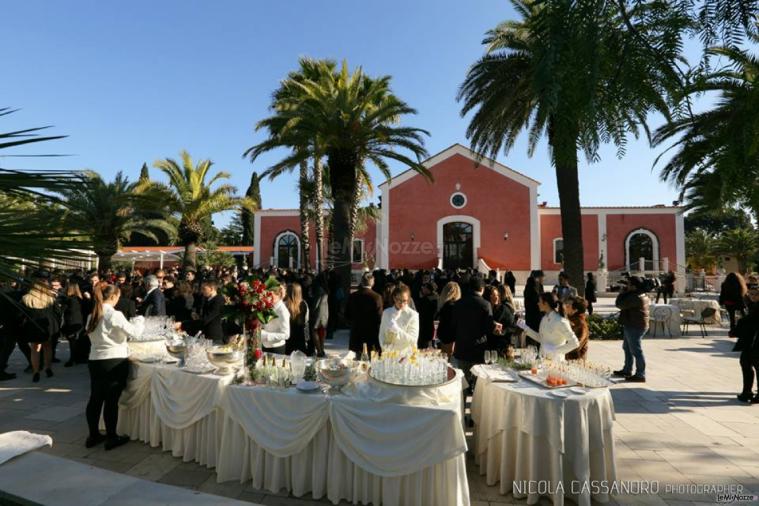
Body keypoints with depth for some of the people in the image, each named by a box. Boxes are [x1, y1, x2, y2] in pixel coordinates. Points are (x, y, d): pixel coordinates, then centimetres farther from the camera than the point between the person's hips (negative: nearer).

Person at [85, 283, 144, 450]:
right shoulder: (114, 315, -16)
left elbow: (104, 335, 12)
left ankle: (93, 435, 26)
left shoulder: (92, 315, 8)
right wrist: (140, 321, 4)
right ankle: (111, 438, 12)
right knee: (111, 400, 2)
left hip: (95, 361, 7)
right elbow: (134, 332, -14)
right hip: (114, 362, -7)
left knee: (95, 398, 15)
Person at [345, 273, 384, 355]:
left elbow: (347, 315, 5)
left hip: (356, 336, 3)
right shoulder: (376, 297, -13)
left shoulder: (352, 296, -2)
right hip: (371, 336, -3)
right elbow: (379, 318, -12)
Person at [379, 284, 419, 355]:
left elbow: (413, 340, -8)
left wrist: (397, 330, -18)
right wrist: (386, 348, -6)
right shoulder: (386, 313, 4)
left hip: (405, 354, -3)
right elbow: (382, 335, 9)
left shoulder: (413, 315, -7)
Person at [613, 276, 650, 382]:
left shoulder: (635, 297, -24)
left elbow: (619, 304, -23)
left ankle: (640, 375, 5)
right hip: (632, 326, 11)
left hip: (634, 327, -11)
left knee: (636, 351, -3)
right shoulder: (642, 295, 10)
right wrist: (624, 292, 7)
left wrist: (622, 292, -8)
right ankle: (627, 370, 34)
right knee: (627, 348, 22)